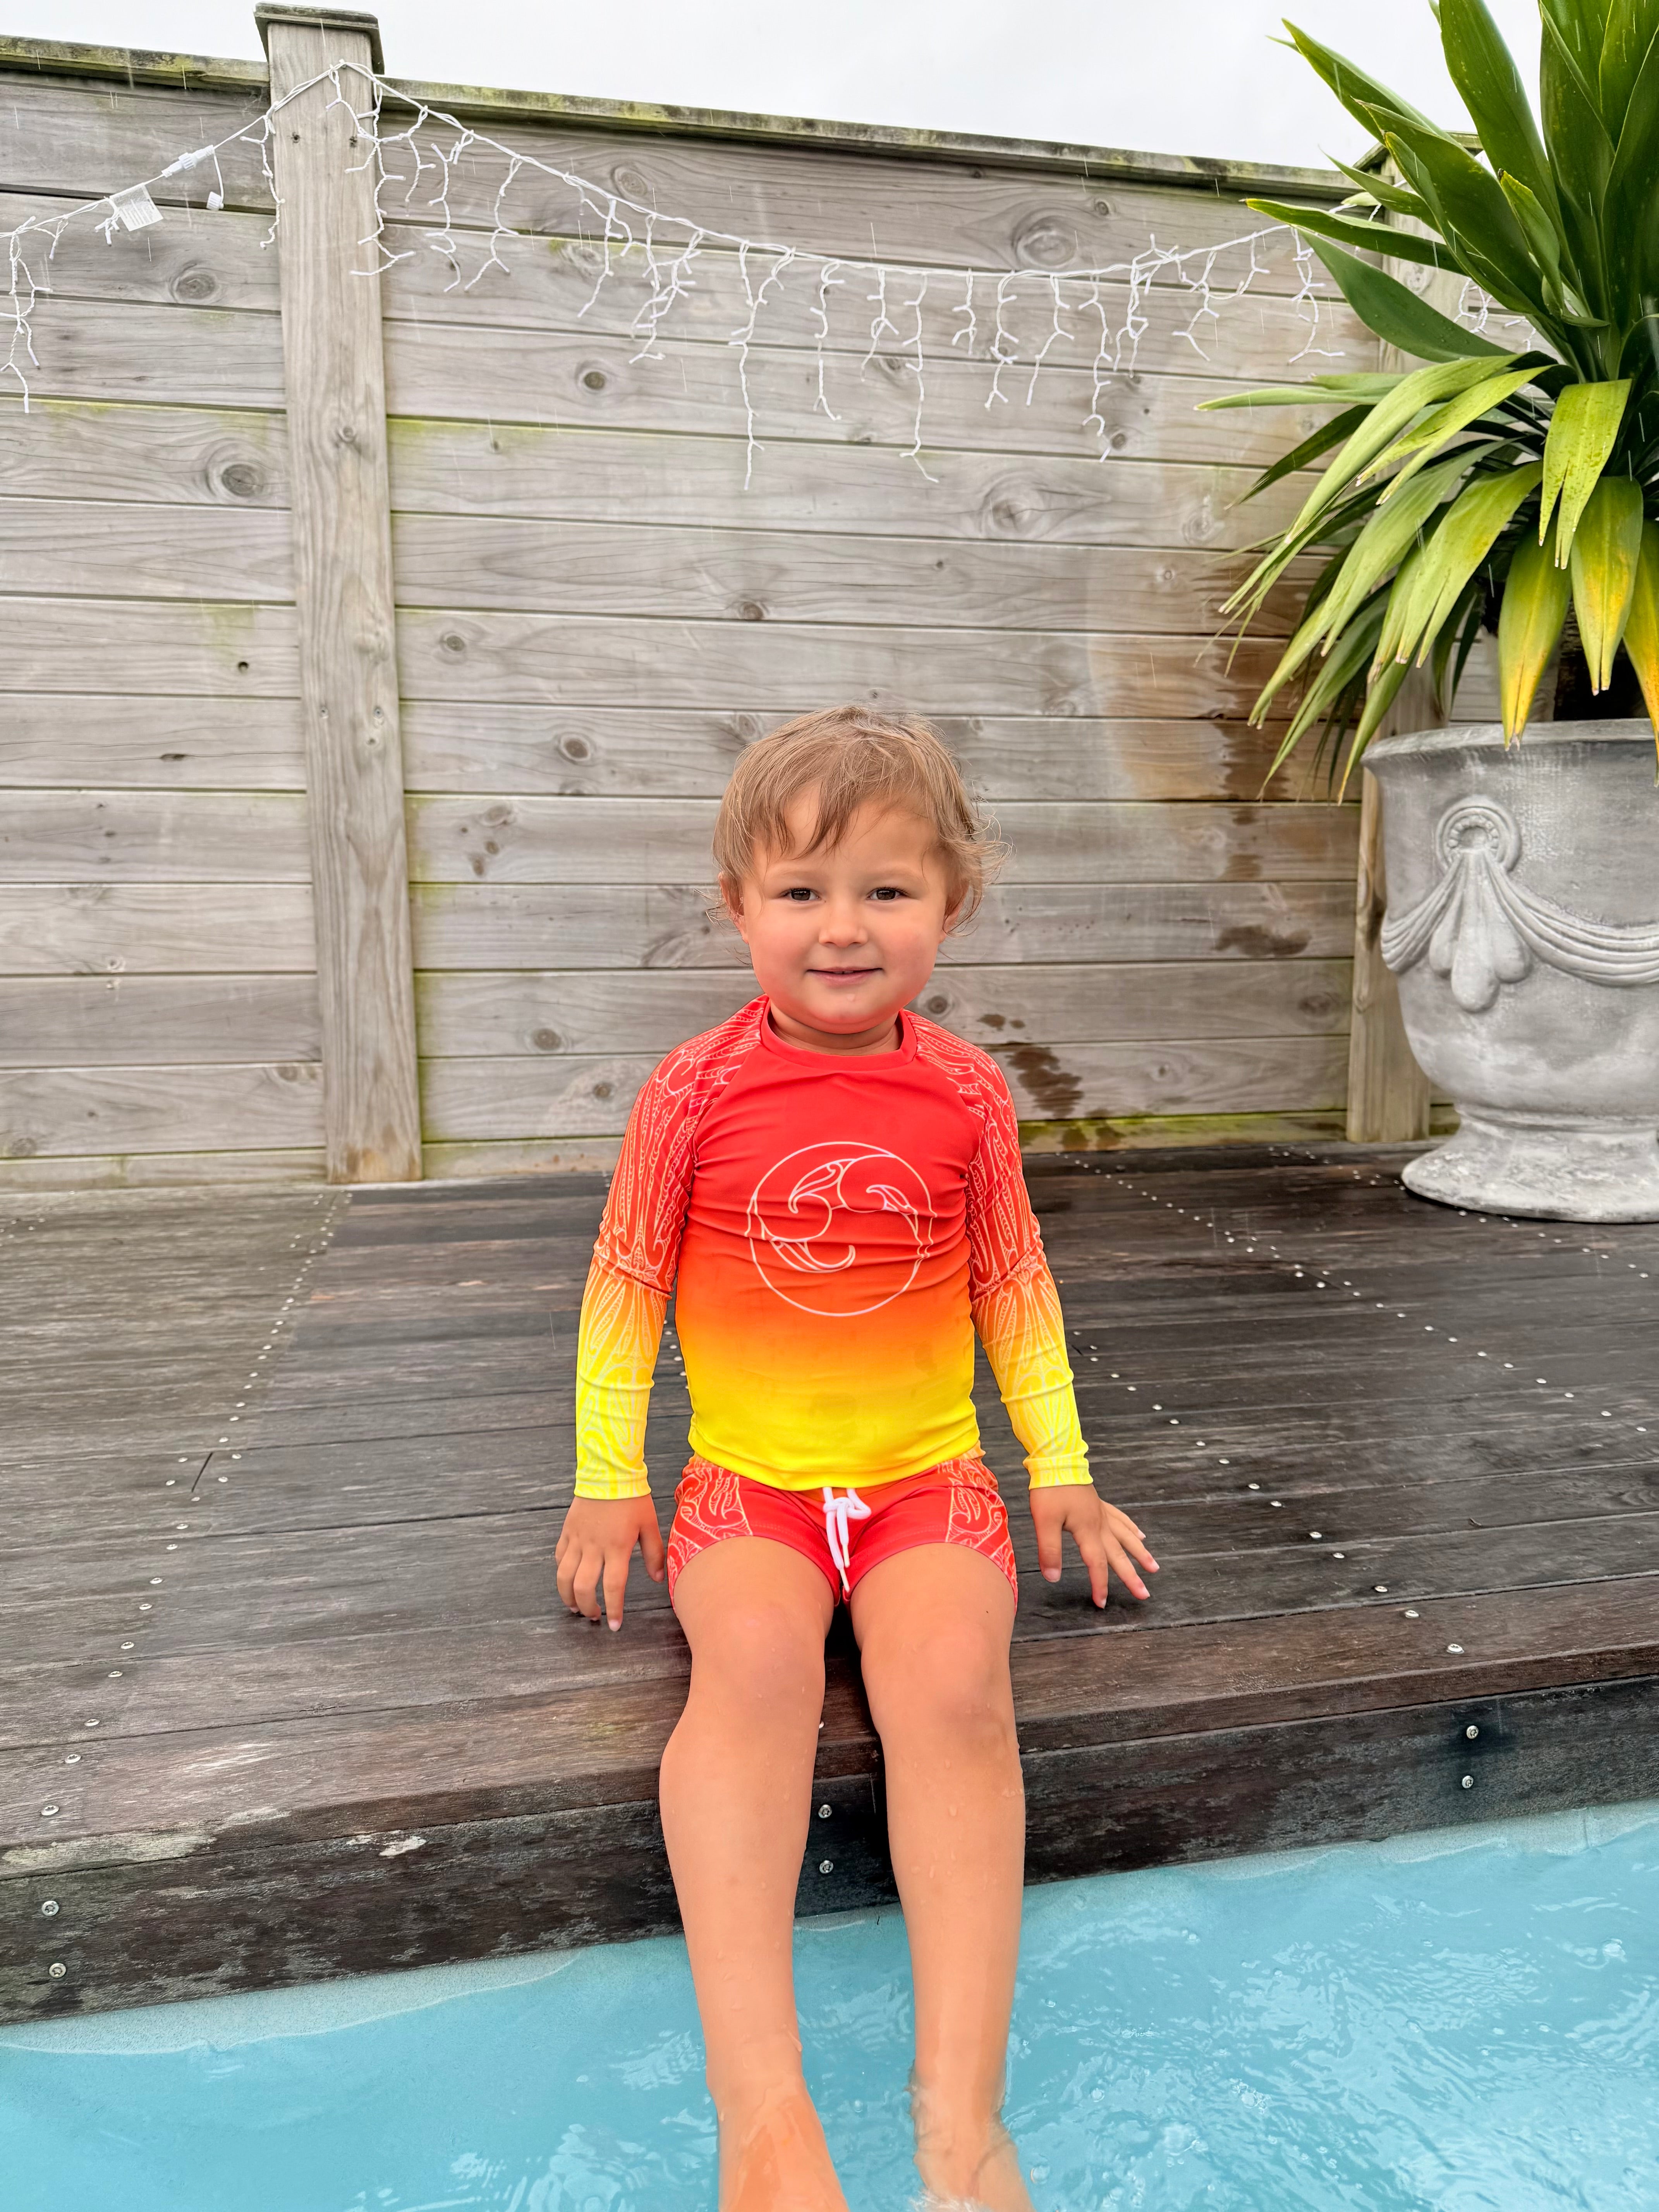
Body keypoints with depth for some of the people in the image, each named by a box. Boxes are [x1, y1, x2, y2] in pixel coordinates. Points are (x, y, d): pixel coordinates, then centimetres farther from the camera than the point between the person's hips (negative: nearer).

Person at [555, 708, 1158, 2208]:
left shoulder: (965, 1093, 1)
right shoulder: (696, 1091, -4)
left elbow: (1013, 1286, 10)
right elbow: (625, 1283, 5)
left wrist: (1063, 1473, 9)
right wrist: (607, 1479, 3)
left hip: (925, 1474, 1)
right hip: (746, 1478, 0)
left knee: (955, 1685, -25)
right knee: (756, 1662, -29)